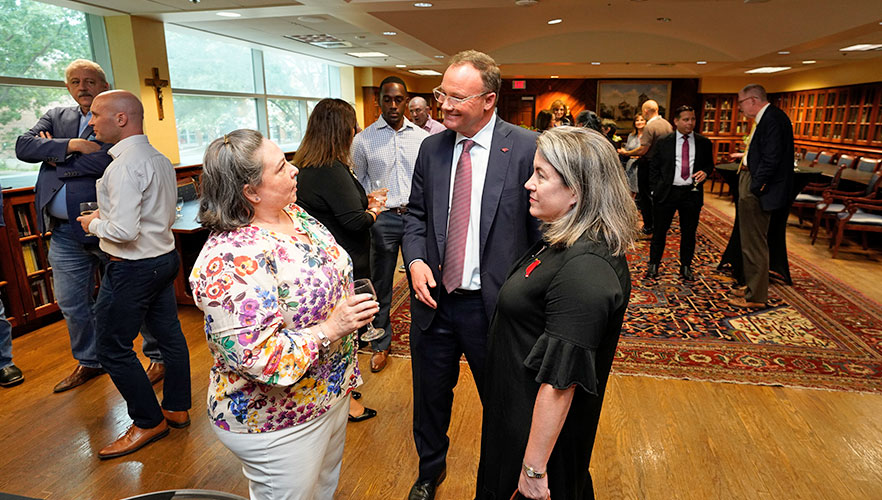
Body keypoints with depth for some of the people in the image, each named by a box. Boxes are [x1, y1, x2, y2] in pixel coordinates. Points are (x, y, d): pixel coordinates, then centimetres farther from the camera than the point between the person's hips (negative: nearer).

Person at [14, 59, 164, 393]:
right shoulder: (56, 117, 14)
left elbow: (103, 161, -20)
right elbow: (23, 146, 0)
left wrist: (55, 158, -7)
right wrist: (69, 145, -14)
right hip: (65, 232, 7)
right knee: (71, 303, 16)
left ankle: (159, 356, 21)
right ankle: (89, 362, 35)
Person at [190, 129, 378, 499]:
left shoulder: (294, 214, -2)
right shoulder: (230, 259, -30)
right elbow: (255, 358, -32)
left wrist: (352, 308, 4)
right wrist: (330, 329, -30)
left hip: (331, 392, 8)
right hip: (280, 424, -8)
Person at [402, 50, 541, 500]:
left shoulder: (527, 148, -11)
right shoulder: (431, 148, 3)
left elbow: (543, 228, -9)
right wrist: (415, 260, -7)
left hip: (494, 305, -4)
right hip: (433, 299, 4)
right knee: (430, 396, 23)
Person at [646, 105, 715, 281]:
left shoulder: (704, 143, 6)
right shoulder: (664, 142, 2)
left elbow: (709, 164, 15)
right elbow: (654, 166, 6)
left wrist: (705, 172, -8)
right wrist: (656, 187, -2)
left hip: (692, 193, 2)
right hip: (667, 192, -1)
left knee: (689, 232, 10)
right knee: (660, 230, 6)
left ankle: (686, 267, 24)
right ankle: (654, 265, 20)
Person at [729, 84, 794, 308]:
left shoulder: (773, 118, -17)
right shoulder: (764, 118, 14)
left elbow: (771, 159, -23)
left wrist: (754, 187, -20)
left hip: (757, 192, -10)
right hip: (751, 185, 10)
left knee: (755, 244, -1)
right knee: (750, 241, 20)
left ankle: (756, 296, 11)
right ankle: (753, 287, 34)